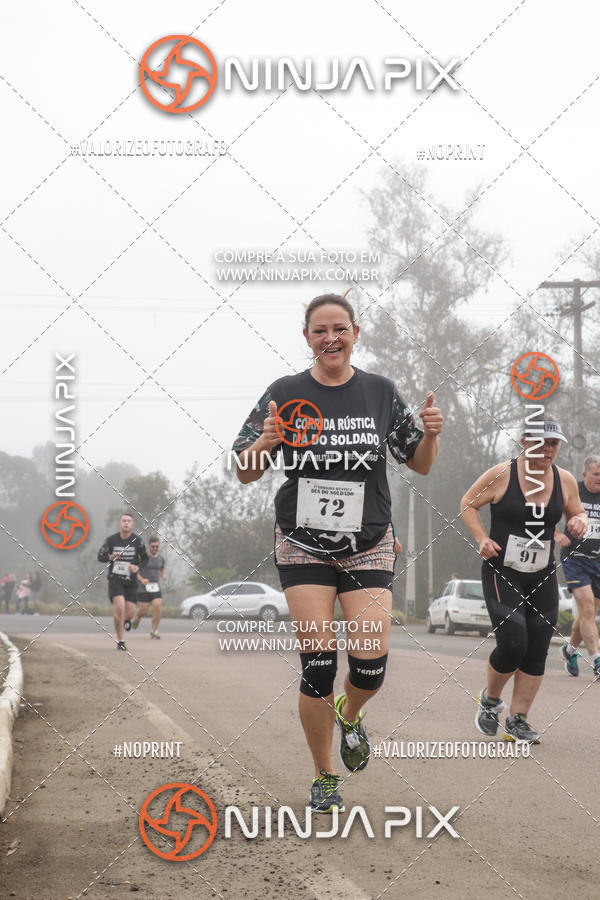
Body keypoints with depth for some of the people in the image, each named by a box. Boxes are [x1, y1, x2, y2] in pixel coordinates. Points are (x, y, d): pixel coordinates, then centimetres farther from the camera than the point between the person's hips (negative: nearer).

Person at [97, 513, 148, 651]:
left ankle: (122, 619, 37)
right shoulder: (111, 540, -2)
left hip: (131, 581, 2)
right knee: (120, 607, -21)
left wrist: (137, 567, -10)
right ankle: (120, 641, -8)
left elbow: (145, 558, 10)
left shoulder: (137, 541, -1)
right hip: (115, 579, -2)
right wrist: (111, 557, -15)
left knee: (130, 614, -3)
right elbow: (100, 556, 6)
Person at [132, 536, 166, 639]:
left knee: (157, 607, -15)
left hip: (155, 587, 3)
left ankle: (154, 632, -6)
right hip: (143, 588, -3)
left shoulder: (161, 557, 6)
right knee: (143, 611, -2)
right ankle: (138, 617, 35)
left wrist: (163, 576, 1)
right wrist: (141, 579, -23)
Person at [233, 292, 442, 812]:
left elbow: (419, 465, 10)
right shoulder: (285, 394, -3)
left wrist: (430, 435, -11)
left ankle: (350, 714, 27)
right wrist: (265, 443, -22)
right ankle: (324, 778, 13)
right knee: (318, 664, -6)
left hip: (369, 546, 1)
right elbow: (245, 474, -2)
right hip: (304, 546, -1)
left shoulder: (381, 392, 2)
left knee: (372, 665, -10)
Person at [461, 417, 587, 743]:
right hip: (502, 574, -5)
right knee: (513, 644, -16)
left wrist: (579, 521, -6)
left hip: (543, 579, 5)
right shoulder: (501, 475, -10)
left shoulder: (565, 480, 2)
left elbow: (576, 513, 18)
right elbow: (468, 504, 1)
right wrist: (482, 538, -12)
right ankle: (490, 698, 13)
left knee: (536, 653, 3)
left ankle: (517, 721, 17)